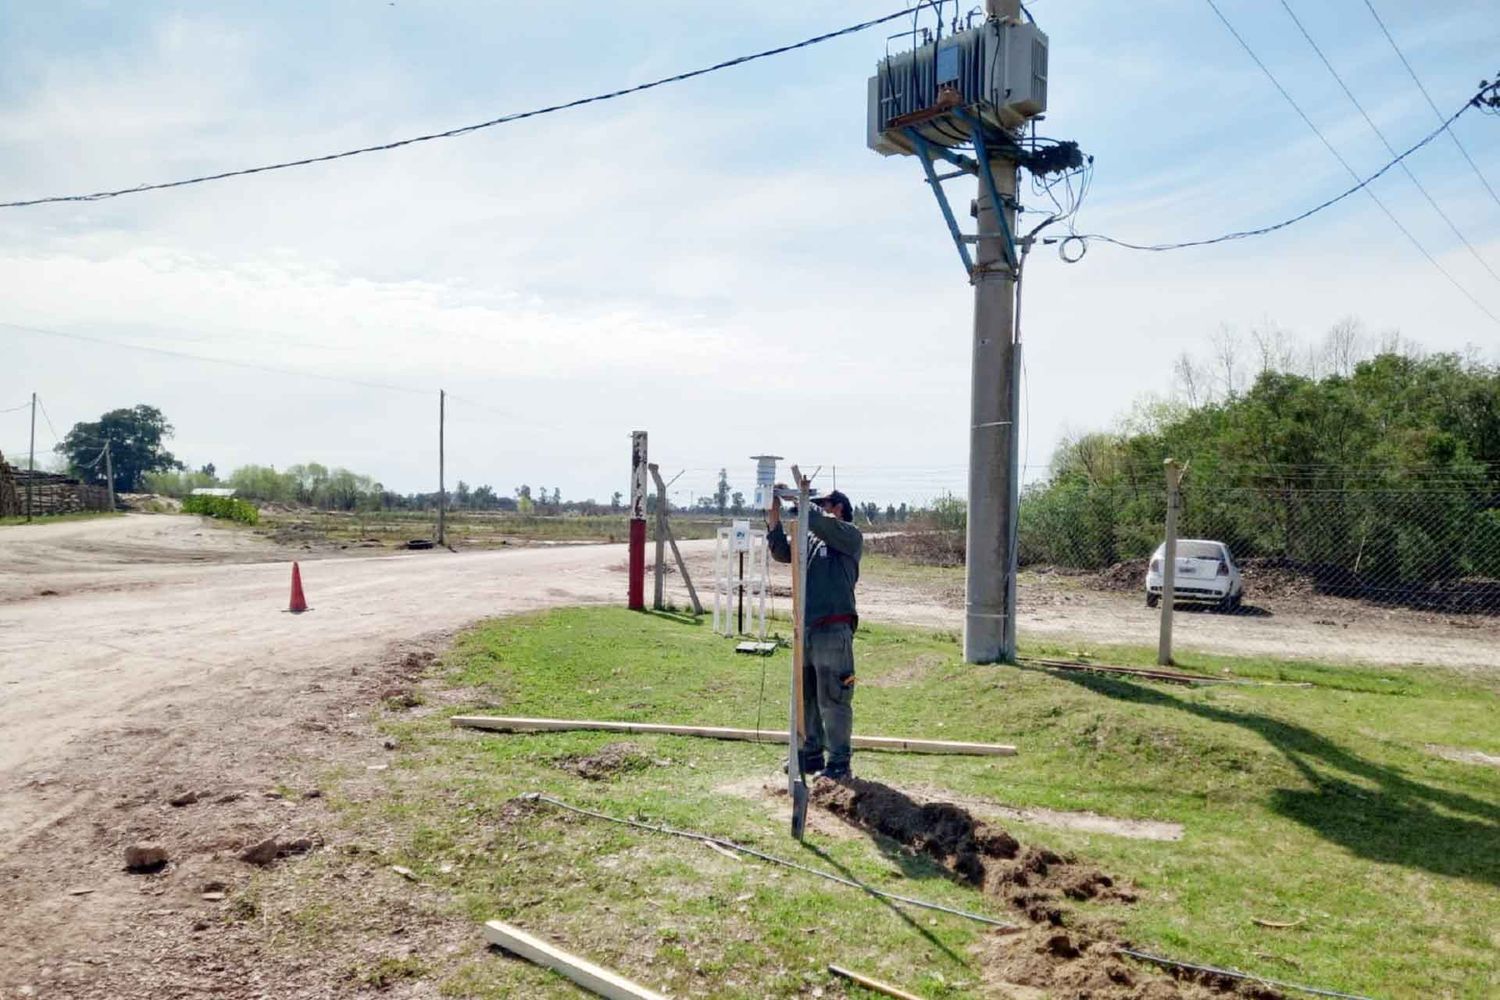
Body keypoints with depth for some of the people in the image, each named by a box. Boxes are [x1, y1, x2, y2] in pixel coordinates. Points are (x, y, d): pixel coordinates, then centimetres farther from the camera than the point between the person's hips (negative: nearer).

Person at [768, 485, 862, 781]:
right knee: (805, 698, 14)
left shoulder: (850, 535, -1)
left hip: (833, 631, -7)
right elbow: (782, 552, 7)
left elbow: (819, 522, -18)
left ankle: (838, 763, 6)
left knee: (832, 701, -3)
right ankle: (811, 755, 27)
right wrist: (774, 516, -1)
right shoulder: (810, 539, 19)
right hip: (805, 630, 7)